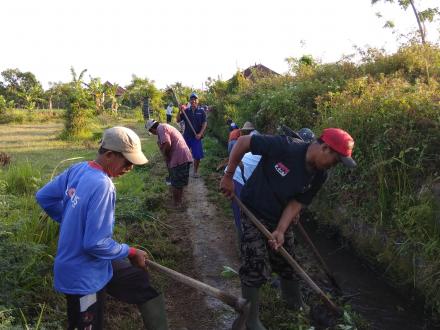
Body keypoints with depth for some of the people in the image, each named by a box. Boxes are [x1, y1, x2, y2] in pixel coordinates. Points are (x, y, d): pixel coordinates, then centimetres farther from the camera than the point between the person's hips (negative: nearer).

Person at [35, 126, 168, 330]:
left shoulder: (78, 169, -6)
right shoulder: (103, 186, -30)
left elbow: (44, 197, 6)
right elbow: (96, 244, -30)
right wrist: (131, 253, -14)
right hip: (84, 277, -8)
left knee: (146, 284, 18)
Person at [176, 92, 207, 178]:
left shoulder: (201, 111, 1)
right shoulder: (186, 110, 4)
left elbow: (204, 123, -2)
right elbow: (178, 120, 0)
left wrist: (200, 134, -13)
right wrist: (180, 111, -14)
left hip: (196, 137, -1)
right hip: (186, 136, 1)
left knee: (197, 156, 1)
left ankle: (196, 171, 18)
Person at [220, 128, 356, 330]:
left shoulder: (319, 176, -10)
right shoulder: (284, 147, -30)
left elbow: (297, 203, -7)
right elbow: (243, 142, -23)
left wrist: (280, 231, -19)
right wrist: (228, 176, -19)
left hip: (281, 219, 6)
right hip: (254, 214, -6)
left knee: (287, 265, 17)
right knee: (255, 269, -5)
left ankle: (297, 306, 43)